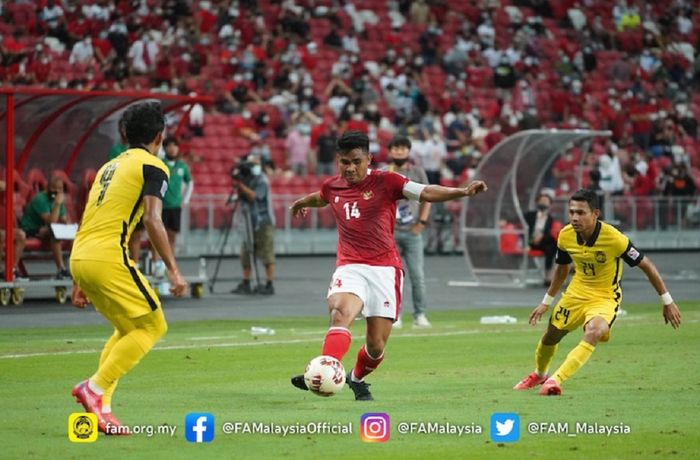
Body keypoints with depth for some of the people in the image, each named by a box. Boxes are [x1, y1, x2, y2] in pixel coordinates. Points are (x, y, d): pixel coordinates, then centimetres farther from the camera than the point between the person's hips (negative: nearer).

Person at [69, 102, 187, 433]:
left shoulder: (110, 166, 24)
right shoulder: (152, 167, 0)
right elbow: (152, 220, -13)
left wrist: (80, 281, 27)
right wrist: (173, 269, -12)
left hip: (79, 257, 8)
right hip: (108, 257, -8)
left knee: (128, 329, 20)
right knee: (153, 325, 0)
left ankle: (101, 407, 9)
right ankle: (95, 388, -11)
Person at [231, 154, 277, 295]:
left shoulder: (262, 181, -10)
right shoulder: (248, 180, 13)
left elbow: (253, 196, -21)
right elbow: (242, 196, 10)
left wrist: (241, 184, -23)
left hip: (264, 224, -8)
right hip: (250, 223, 8)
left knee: (267, 256, -6)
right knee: (246, 255, 7)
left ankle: (269, 285, -6)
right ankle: (245, 284, 11)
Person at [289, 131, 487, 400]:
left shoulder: (385, 181, -3)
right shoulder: (332, 186, 10)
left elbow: (426, 193, -14)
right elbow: (320, 198, 36)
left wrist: (463, 192, -30)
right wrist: (301, 204, 59)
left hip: (384, 269, -2)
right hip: (349, 268, 2)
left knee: (376, 346, 0)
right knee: (340, 313, -31)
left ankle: (357, 378, 32)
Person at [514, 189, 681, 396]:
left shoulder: (615, 239, -27)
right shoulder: (566, 235, -13)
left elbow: (646, 266, -15)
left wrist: (667, 302, -9)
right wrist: (546, 302, 16)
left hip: (605, 298, -5)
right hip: (576, 293, 5)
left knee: (592, 334, -34)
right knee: (550, 336, 16)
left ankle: (555, 380, -35)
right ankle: (539, 374, 48)